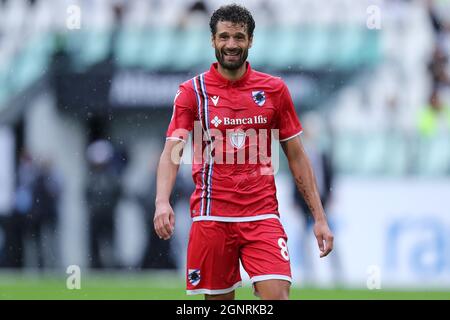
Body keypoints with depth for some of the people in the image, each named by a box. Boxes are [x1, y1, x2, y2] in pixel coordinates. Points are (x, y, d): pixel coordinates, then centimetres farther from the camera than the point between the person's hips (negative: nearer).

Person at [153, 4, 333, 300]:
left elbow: (297, 156, 10)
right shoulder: (192, 92, 2)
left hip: (262, 216, 0)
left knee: (277, 297, -17)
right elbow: (172, 152, -8)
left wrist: (319, 217, 5)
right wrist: (162, 201, -26)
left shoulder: (275, 90, 6)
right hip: (211, 217, 0)